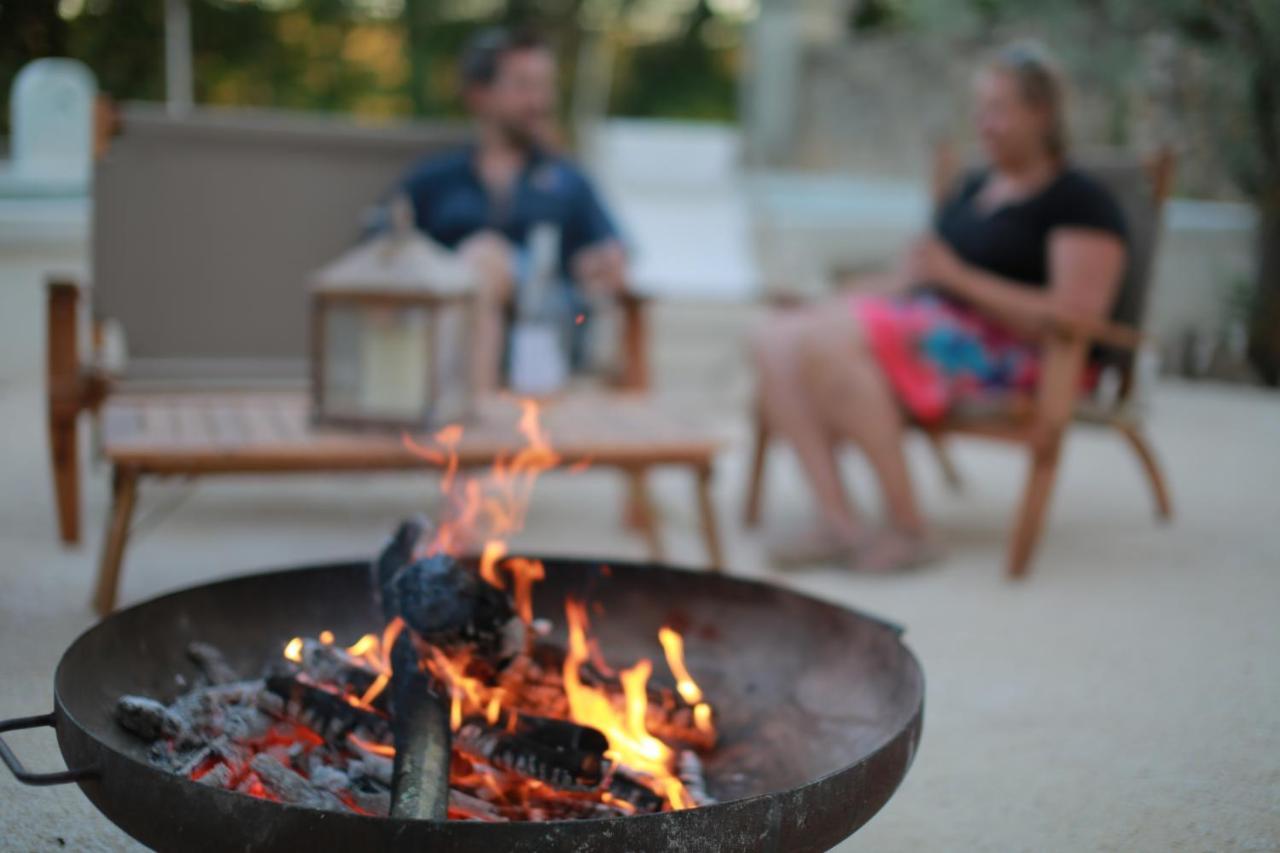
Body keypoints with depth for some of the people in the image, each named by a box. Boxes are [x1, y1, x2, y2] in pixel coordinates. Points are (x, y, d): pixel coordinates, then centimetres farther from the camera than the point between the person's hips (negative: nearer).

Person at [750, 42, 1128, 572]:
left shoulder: (1080, 203, -2)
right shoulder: (973, 188, 23)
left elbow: (1075, 317, -14)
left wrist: (958, 276, -15)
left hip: (1009, 354, -8)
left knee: (831, 342, -32)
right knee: (776, 341, -15)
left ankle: (908, 529, -26)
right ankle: (839, 521, -25)